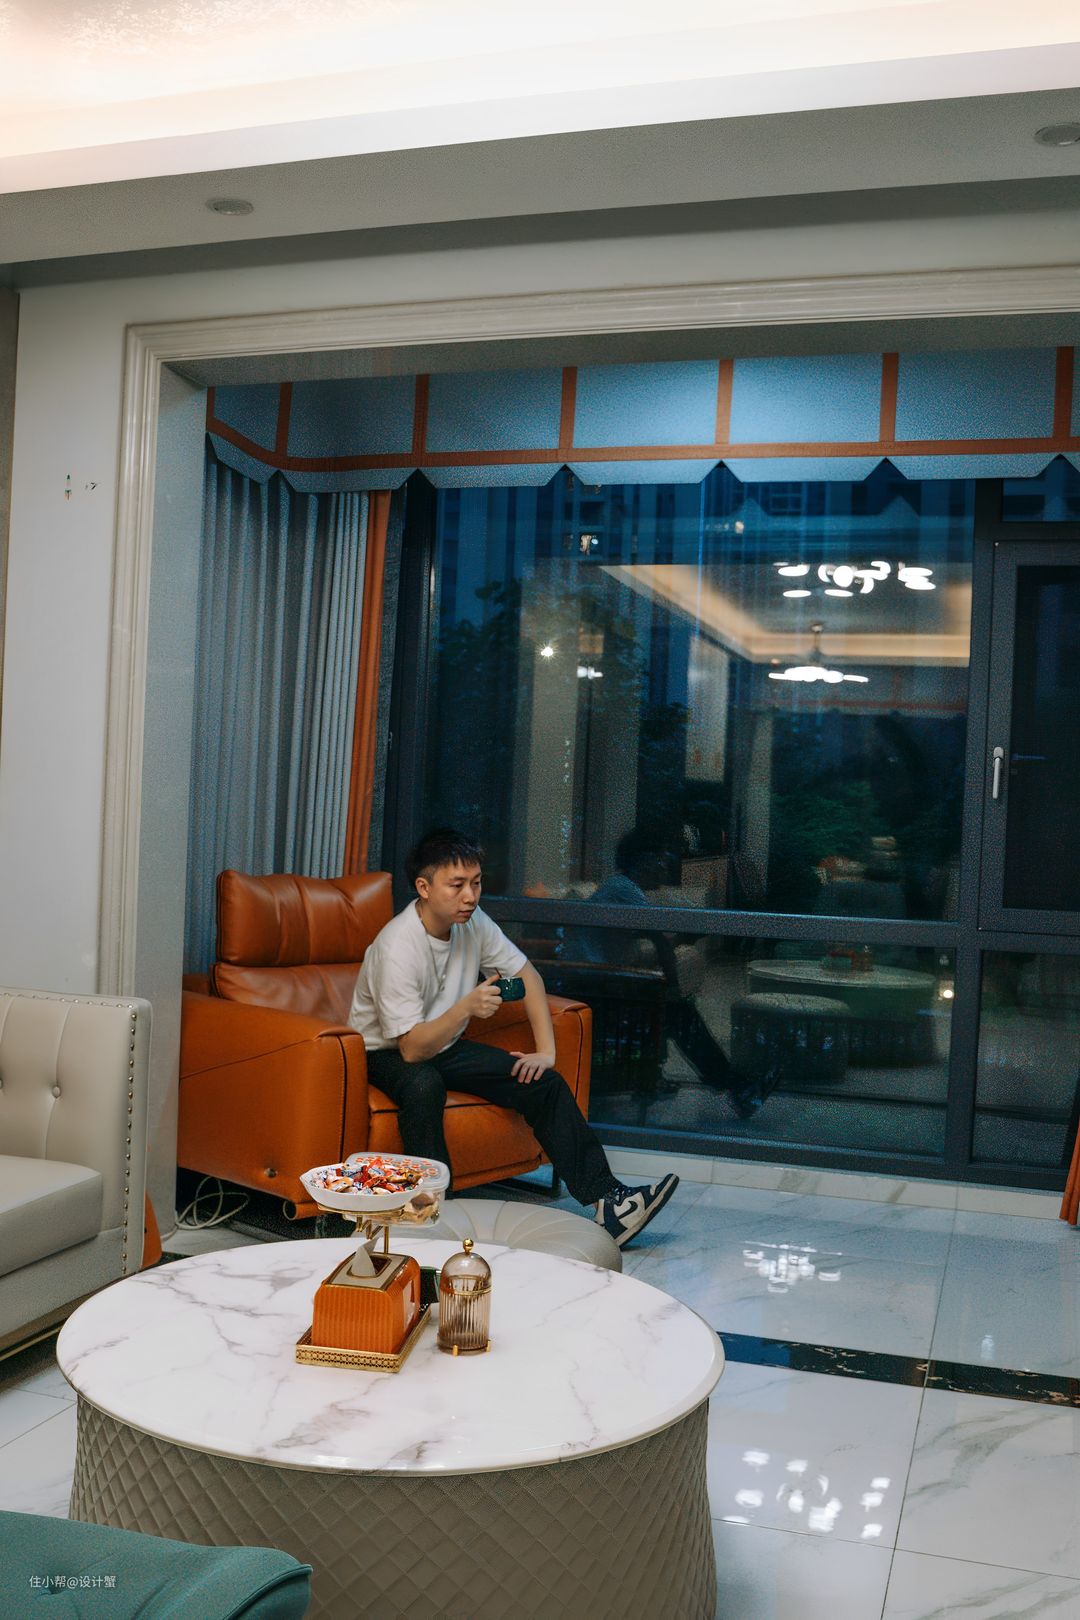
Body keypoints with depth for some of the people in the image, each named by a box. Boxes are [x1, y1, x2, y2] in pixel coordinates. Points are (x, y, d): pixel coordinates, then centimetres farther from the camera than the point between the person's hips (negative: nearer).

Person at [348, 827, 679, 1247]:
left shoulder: (472, 922, -8)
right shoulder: (398, 947, -28)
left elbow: (527, 976, 5)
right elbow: (412, 1048, -30)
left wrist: (546, 1051, -4)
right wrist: (466, 1007, -44)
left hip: (444, 1045, 7)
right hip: (386, 1054, -6)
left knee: (543, 1082, -9)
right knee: (424, 1085, -41)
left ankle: (606, 1201, -9)